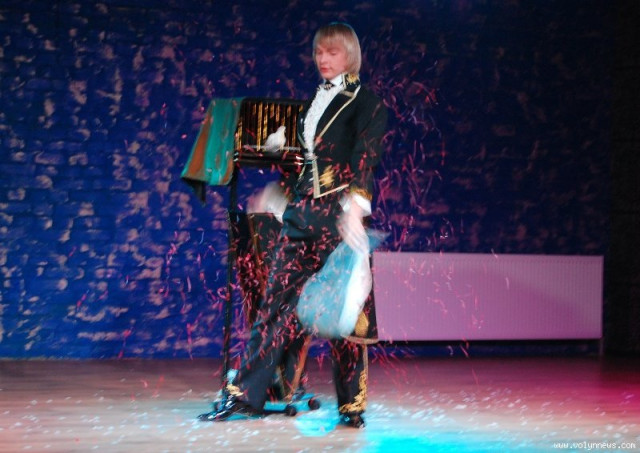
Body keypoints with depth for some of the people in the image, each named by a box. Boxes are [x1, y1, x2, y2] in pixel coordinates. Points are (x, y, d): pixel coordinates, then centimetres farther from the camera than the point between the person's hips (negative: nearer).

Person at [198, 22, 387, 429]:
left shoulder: (366, 102, -1)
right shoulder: (315, 102, 19)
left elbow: (364, 158, -14)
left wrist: (355, 208, -25)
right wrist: (282, 197, 22)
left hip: (339, 213, -6)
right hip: (303, 213, 6)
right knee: (279, 299, 3)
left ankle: (352, 405, 4)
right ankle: (247, 394, 4)